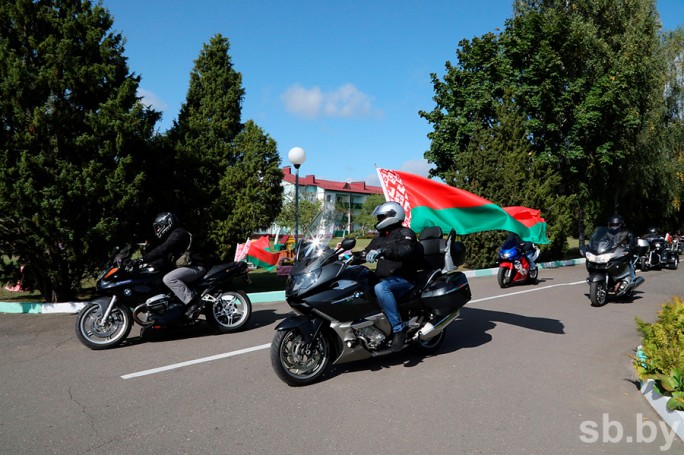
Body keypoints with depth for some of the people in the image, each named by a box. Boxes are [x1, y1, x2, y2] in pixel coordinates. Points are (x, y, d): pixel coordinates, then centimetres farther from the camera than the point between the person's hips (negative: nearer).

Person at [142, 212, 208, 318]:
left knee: (168, 279, -29)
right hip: (187, 266, 11)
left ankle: (194, 302, -29)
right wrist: (148, 265, 10)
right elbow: (166, 260, 22)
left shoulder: (178, 234, -10)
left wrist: (143, 259, -26)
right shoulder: (171, 237, 23)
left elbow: (162, 250, -25)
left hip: (196, 267, -11)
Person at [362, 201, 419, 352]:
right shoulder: (380, 235, 18)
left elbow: (406, 250, -27)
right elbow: (367, 251, 20)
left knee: (380, 289, -37)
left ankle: (398, 329, -33)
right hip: (383, 279, 8)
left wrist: (381, 251, -41)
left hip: (402, 280, -8)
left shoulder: (405, 233, -6)